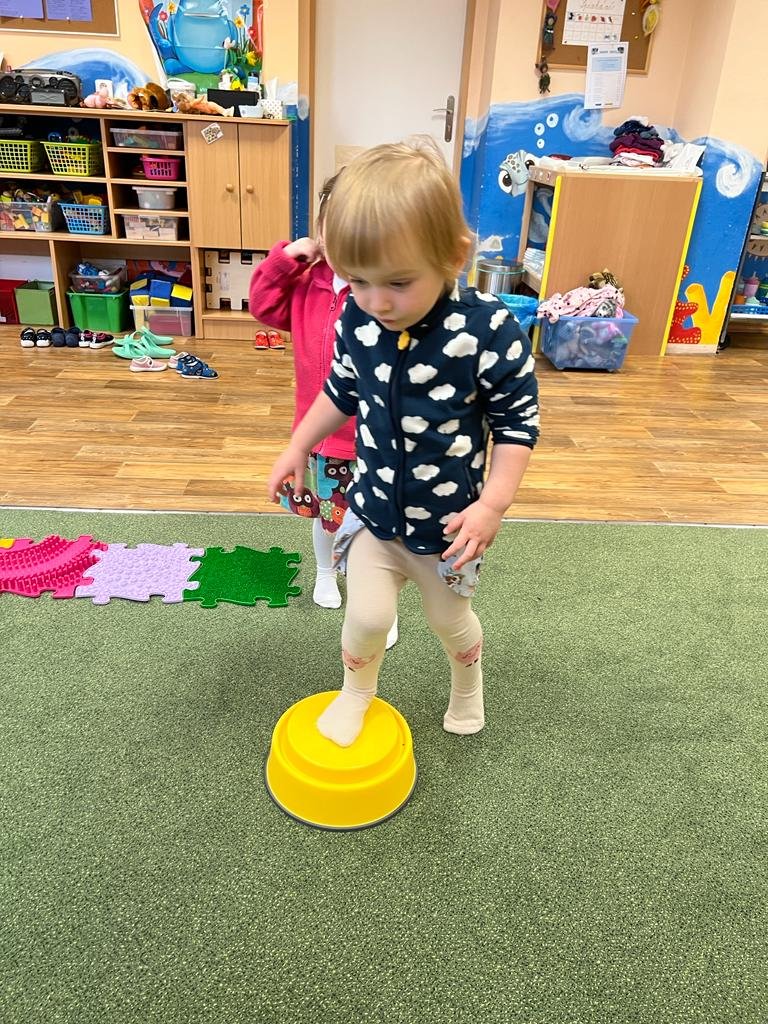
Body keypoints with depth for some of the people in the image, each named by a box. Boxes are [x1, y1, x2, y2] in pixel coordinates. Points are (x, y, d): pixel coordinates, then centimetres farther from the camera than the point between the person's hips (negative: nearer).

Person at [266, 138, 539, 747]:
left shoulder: (489, 331, -24)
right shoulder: (356, 321, -11)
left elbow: (517, 422, -14)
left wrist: (494, 501, -22)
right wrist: (299, 447, 10)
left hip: (449, 519, -2)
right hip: (374, 505, 2)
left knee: (449, 617, 20)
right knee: (367, 616, 1)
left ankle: (468, 684, 54)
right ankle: (356, 695, 36)